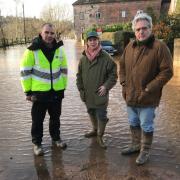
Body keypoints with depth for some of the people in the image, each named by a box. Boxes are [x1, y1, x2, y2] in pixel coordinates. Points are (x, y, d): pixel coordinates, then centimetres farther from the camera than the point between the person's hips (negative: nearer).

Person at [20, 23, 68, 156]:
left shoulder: (59, 49, 3)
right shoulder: (32, 50, -11)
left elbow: (63, 69, 11)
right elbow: (25, 71, -8)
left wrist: (63, 87, 10)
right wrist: (28, 91, -8)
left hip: (56, 91, 4)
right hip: (39, 91, -4)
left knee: (55, 117, 17)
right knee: (38, 119, 8)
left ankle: (56, 138, 37)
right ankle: (37, 143, 25)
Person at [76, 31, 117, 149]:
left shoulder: (106, 57, -10)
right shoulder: (83, 58, 4)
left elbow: (113, 74, -7)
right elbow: (79, 75, 12)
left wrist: (106, 86, -15)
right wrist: (81, 88, 6)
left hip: (100, 94, -5)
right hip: (87, 94, 5)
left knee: (101, 116, 2)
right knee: (91, 113, 21)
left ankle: (100, 137, 19)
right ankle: (95, 130, 44)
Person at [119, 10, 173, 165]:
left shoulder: (160, 47, -14)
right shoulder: (130, 47, 6)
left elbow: (167, 71, -17)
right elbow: (122, 66, 17)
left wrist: (149, 88, -19)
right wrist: (124, 82, 4)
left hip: (147, 98, -6)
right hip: (130, 96, 7)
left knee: (146, 126, 9)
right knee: (133, 123, 22)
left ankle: (145, 151, 29)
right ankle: (136, 145, 43)